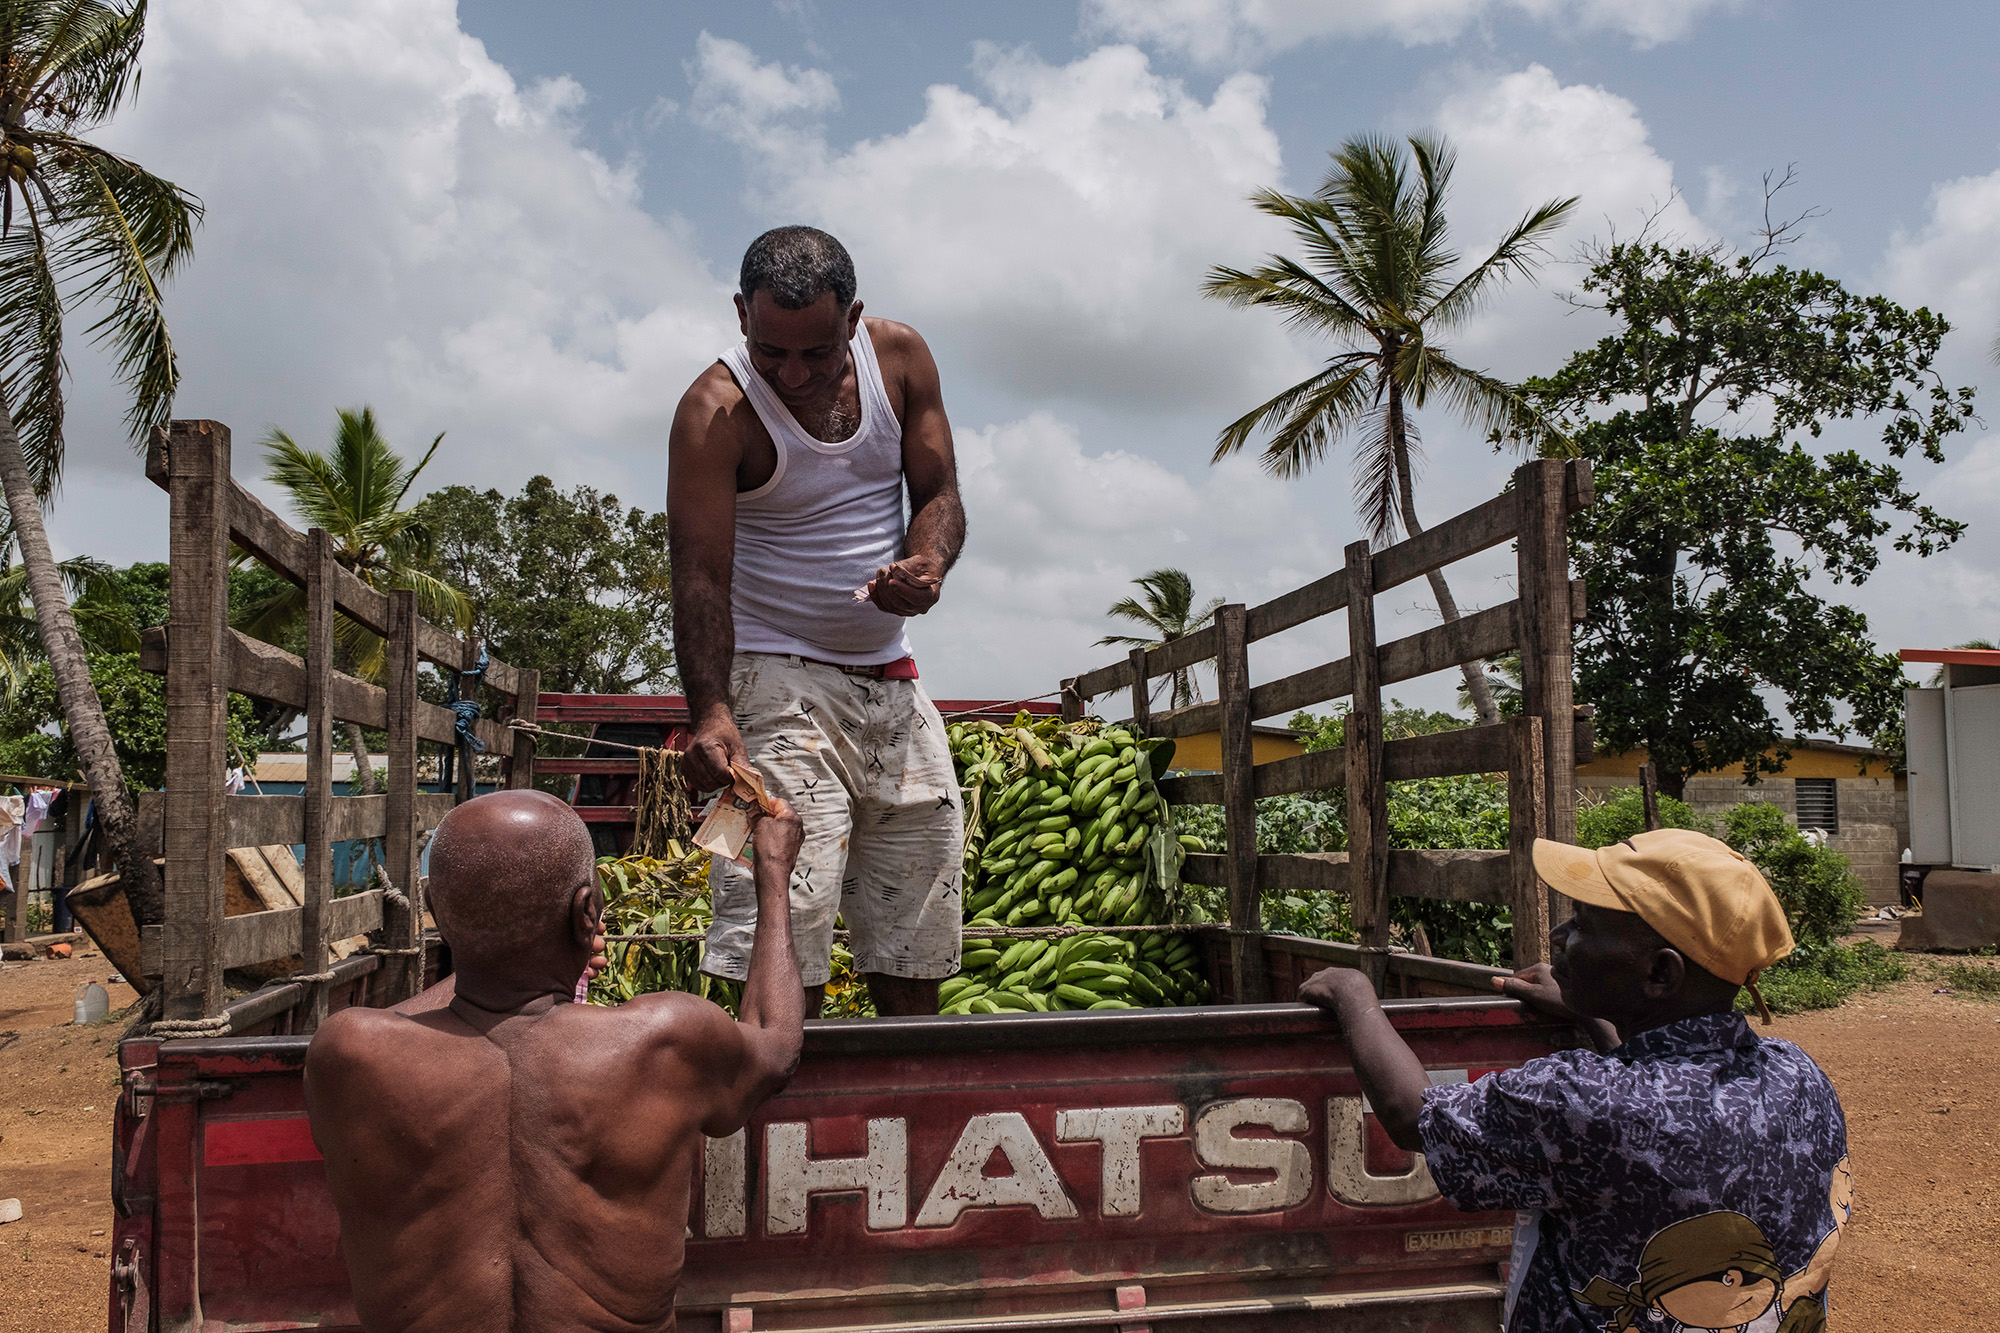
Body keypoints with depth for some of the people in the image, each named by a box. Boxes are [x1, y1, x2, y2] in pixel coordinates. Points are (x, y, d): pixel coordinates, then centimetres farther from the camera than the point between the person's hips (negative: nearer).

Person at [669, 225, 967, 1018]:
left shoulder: (900, 357, 2)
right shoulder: (716, 411, -13)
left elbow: (939, 495, 5)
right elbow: (700, 575, -19)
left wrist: (927, 563, -19)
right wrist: (710, 713, -32)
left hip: (891, 677, 6)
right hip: (778, 681, -5)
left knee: (916, 952, 9)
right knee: (784, 964, -15)